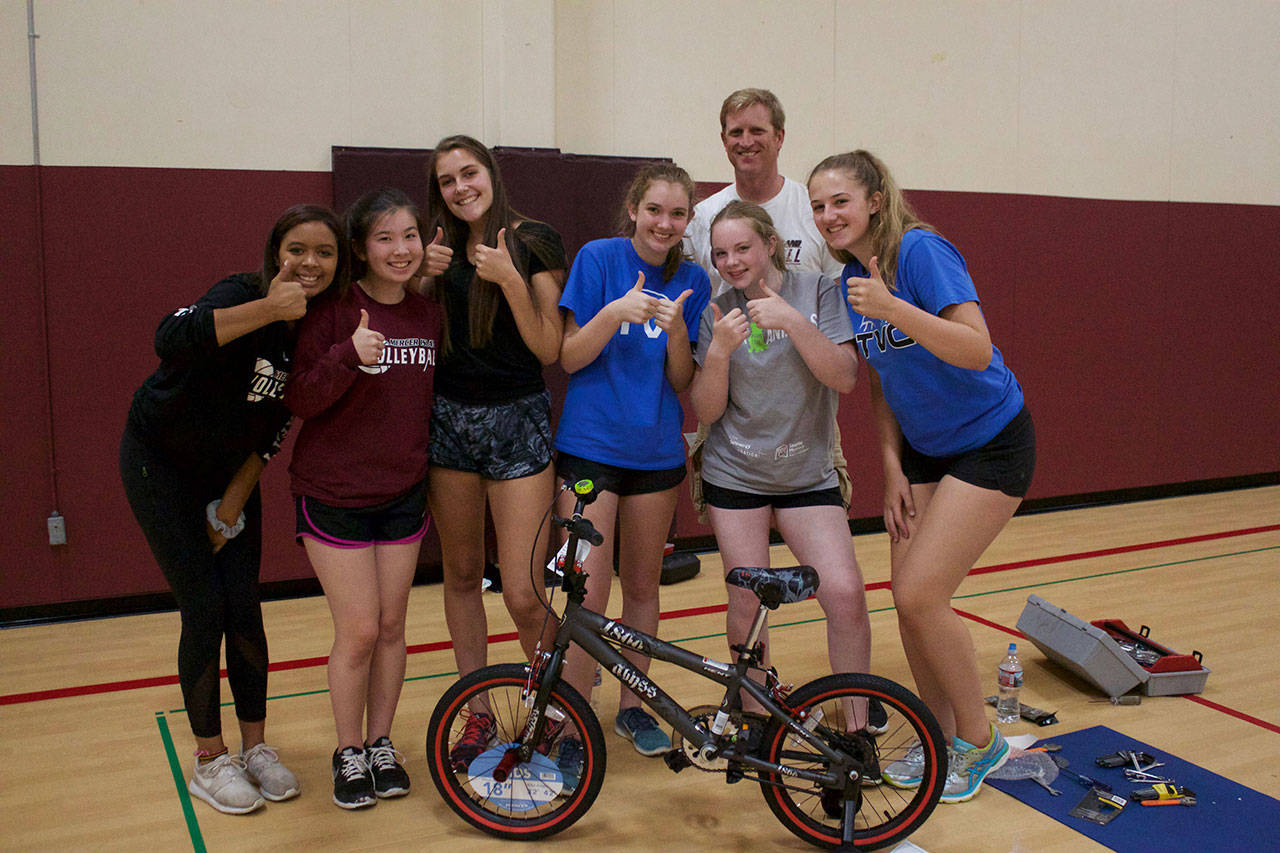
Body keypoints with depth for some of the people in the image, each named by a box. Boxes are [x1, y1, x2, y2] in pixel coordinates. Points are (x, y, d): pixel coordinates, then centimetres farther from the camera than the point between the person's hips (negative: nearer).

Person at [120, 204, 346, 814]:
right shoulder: (242, 294, -25)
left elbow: (277, 423, 0)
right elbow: (171, 339, -47)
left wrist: (235, 501, -1)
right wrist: (269, 308, -47)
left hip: (230, 470, 5)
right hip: (162, 464, -5)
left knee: (245, 610, 3)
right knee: (205, 611, -5)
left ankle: (255, 747, 19)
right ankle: (209, 762, 11)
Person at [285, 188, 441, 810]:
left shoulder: (428, 316, 3)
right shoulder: (334, 310, -11)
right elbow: (299, 401, -16)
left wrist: (433, 482, 13)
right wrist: (347, 357, -32)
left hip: (403, 495, 4)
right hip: (335, 495, -4)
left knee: (392, 625, 11)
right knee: (359, 631, -1)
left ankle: (381, 744, 28)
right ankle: (349, 753, 20)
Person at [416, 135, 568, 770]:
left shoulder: (534, 242, -5)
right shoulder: (441, 248, 8)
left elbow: (549, 349, -9)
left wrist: (511, 280, -20)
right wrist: (424, 278, -5)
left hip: (518, 420, -5)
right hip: (449, 417, 5)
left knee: (523, 596, -7)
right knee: (461, 573, 12)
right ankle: (478, 713, 28)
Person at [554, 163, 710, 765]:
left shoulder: (691, 281, 4)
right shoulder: (598, 258, -5)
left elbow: (682, 382, 1)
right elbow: (569, 357, -8)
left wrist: (675, 330, -19)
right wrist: (615, 313, -25)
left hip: (656, 451, 4)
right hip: (590, 448, -3)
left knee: (642, 586, 13)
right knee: (590, 595, -7)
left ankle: (631, 706, 31)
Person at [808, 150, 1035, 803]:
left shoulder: (921, 250, -20)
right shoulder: (849, 279, 2)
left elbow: (977, 351, -30)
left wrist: (893, 309, -40)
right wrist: (892, 468, 4)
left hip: (991, 443, -7)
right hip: (923, 448, 7)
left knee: (920, 596, -12)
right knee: (907, 597, 4)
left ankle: (980, 741, 11)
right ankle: (941, 739, 24)